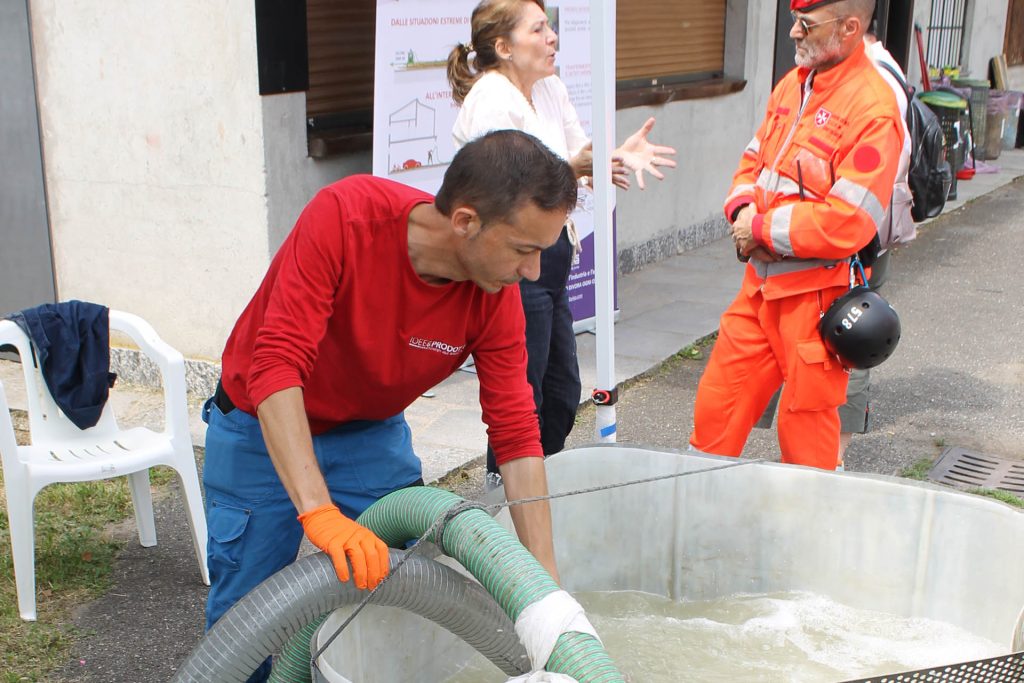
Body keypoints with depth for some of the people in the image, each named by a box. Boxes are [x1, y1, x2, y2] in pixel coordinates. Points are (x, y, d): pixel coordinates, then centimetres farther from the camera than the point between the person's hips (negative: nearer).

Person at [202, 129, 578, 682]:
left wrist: (548, 586, -19)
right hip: (264, 428, -3)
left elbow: (516, 438, -16)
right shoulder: (344, 216, -33)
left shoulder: (496, 296, -20)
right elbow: (275, 366, -37)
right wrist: (318, 511, -46)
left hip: (375, 434, 3)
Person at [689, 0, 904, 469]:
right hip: (761, 281, 8)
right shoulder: (793, 84, 9)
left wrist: (763, 229, -15)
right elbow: (754, 160, 18)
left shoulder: (873, 109, -17)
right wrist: (743, 210, -3)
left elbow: (847, 223, -23)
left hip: (817, 294, -7)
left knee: (805, 422, 7)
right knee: (716, 404, 13)